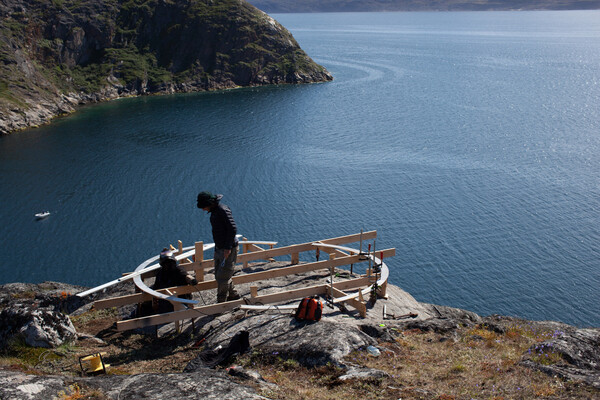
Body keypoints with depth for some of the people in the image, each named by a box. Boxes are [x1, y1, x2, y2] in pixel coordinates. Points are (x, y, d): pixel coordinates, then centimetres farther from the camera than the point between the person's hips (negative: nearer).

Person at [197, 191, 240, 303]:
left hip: (229, 249, -10)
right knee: (218, 275, 16)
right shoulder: (214, 211, 9)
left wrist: (228, 248, -24)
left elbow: (233, 229, -24)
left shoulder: (223, 210, -20)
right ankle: (233, 295, 31)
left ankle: (221, 302, 7)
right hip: (219, 249, 10)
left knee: (222, 277, -4)